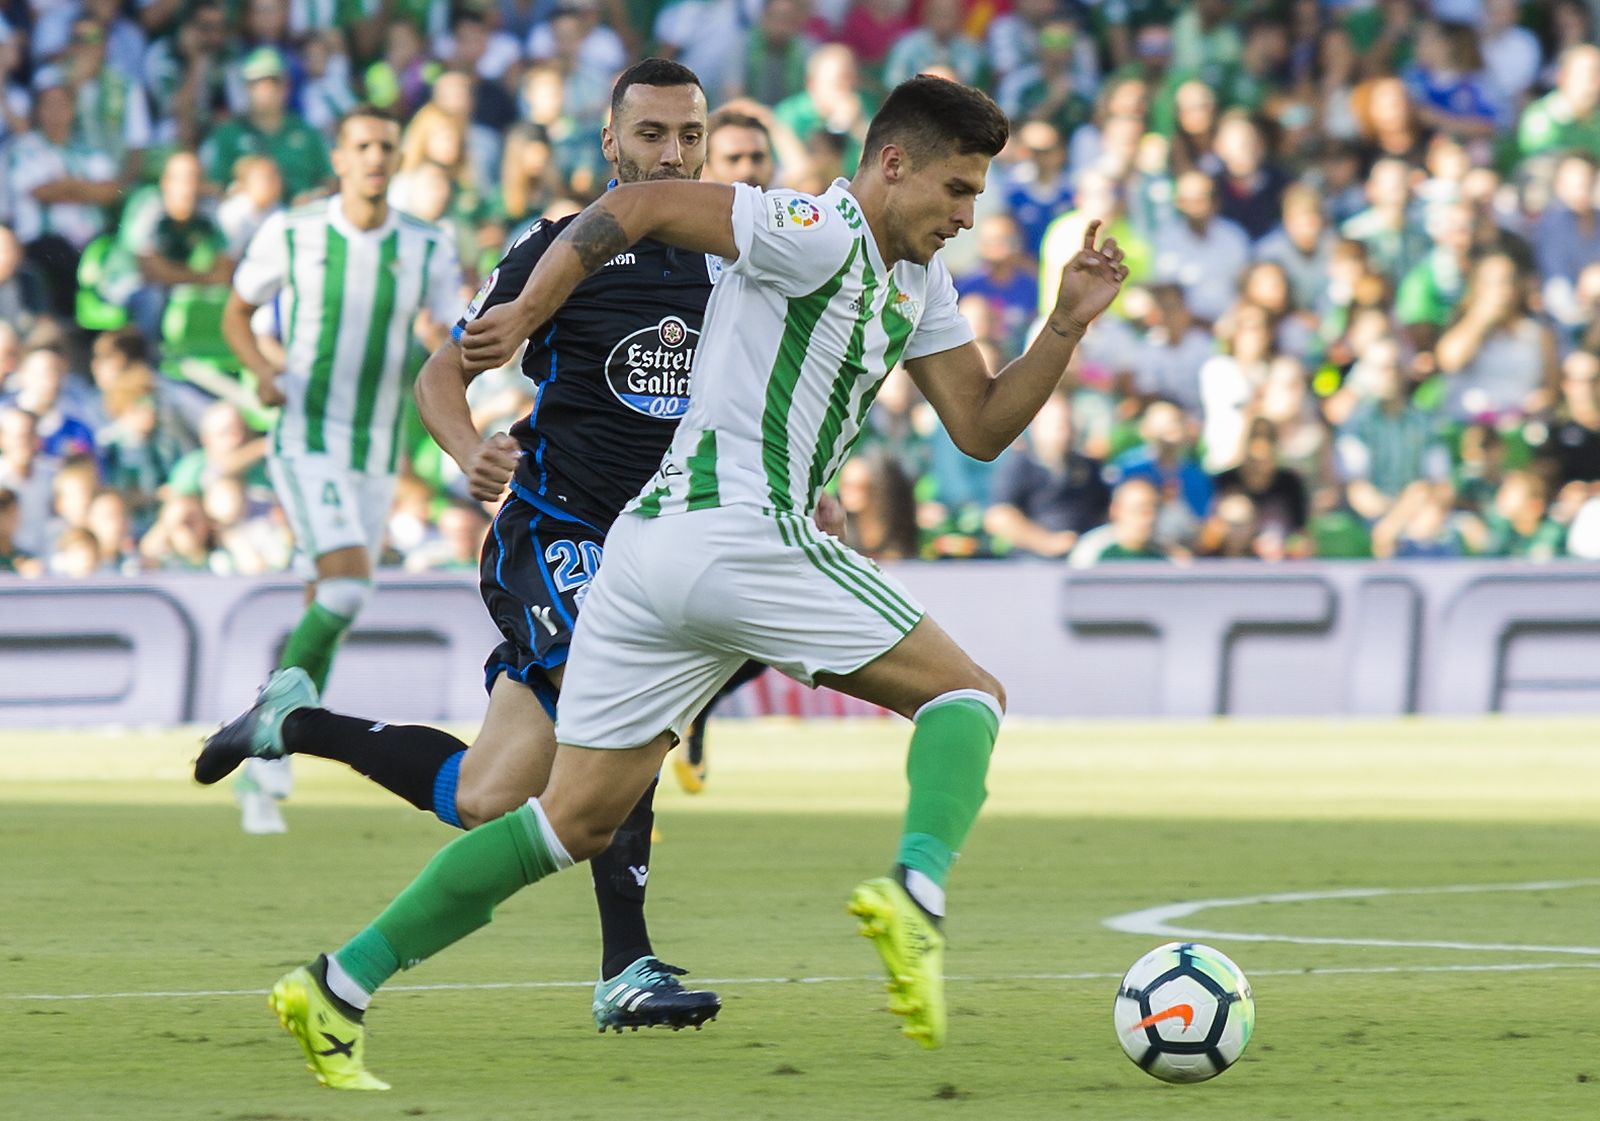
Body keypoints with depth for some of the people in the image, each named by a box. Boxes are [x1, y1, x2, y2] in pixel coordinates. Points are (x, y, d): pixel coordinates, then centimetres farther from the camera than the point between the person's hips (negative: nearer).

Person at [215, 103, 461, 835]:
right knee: (347, 588, -24)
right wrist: (265, 374, -10)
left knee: (328, 609, 8)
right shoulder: (291, 234, -4)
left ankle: (265, 772, 20)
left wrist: (443, 342, -26)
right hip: (306, 440, -4)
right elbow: (236, 314, 10)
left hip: (376, 455, 4)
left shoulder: (428, 250, 1)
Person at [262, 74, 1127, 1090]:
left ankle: (341, 987, 3)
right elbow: (633, 207, -10)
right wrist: (526, 313, -10)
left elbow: (982, 428, 21)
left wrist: (1068, 326, 10)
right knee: (967, 693, -2)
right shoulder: (820, 235, -8)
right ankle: (918, 887, -27)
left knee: (577, 821, 7)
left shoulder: (918, 283, 22)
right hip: (746, 536, -9)